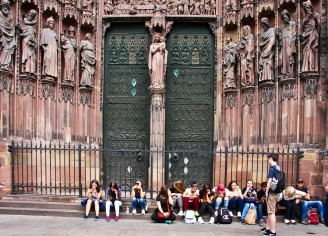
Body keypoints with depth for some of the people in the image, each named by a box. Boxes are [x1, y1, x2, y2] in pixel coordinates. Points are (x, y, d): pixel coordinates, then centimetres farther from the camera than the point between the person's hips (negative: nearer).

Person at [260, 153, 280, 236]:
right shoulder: (279, 168, 11)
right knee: (270, 211, 18)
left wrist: (266, 192, -11)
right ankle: (268, 228, 28)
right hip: (277, 192, 9)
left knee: (271, 212, -4)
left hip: (272, 192, -9)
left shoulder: (272, 168, -13)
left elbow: (269, 181, -18)